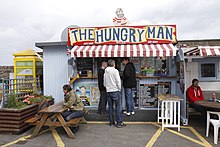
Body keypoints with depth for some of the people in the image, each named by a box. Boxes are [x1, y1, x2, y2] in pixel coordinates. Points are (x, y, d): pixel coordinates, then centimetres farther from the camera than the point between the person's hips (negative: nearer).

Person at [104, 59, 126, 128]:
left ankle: (111, 122, 18)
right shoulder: (115, 71, -8)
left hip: (108, 91, 5)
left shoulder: (105, 72, 8)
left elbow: (104, 83, 11)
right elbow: (118, 81, -10)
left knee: (110, 107, 11)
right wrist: (119, 89, 2)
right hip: (115, 91, -5)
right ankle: (119, 123, 2)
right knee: (118, 107, 0)